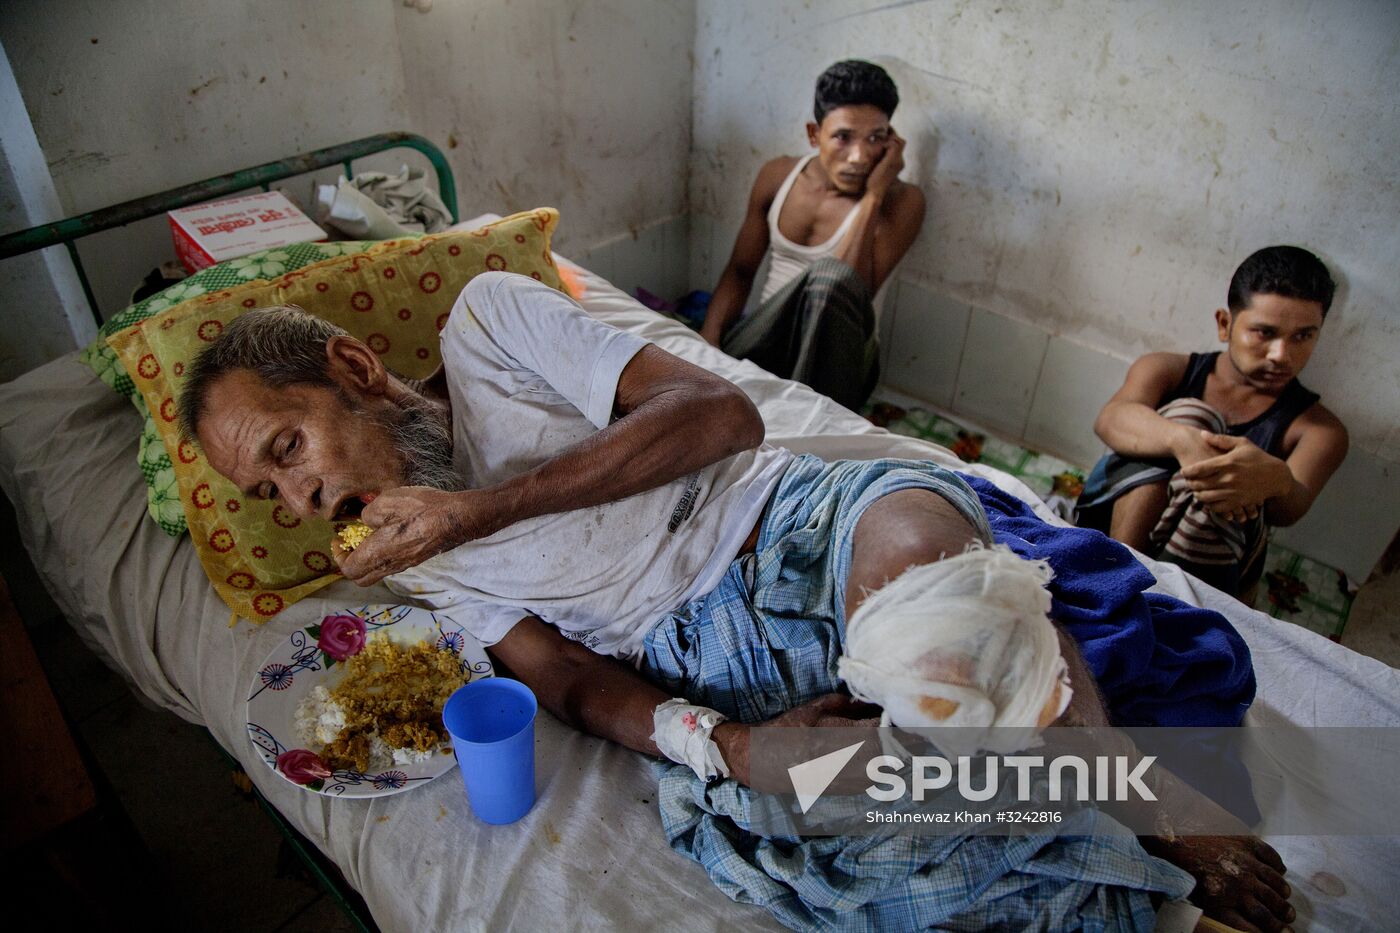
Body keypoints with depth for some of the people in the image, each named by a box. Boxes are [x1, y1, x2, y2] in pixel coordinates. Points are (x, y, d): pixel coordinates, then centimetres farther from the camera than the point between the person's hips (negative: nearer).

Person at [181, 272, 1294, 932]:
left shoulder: (486, 317, 5)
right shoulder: (415, 562, 15)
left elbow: (721, 412, -7)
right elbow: (572, 682, 5)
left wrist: (481, 507, -11)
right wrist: (722, 742, -16)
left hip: (803, 519, -2)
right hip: (704, 666, 3)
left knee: (909, 550, -36)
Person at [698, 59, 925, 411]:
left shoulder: (901, 202, -11)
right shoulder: (778, 176, 1)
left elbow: (851, 297, -23)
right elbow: (740, 271, 7)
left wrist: (872, 196, -23)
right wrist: (705, 347, -9)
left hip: (834, 359, -2)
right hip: (766, 338, 2)